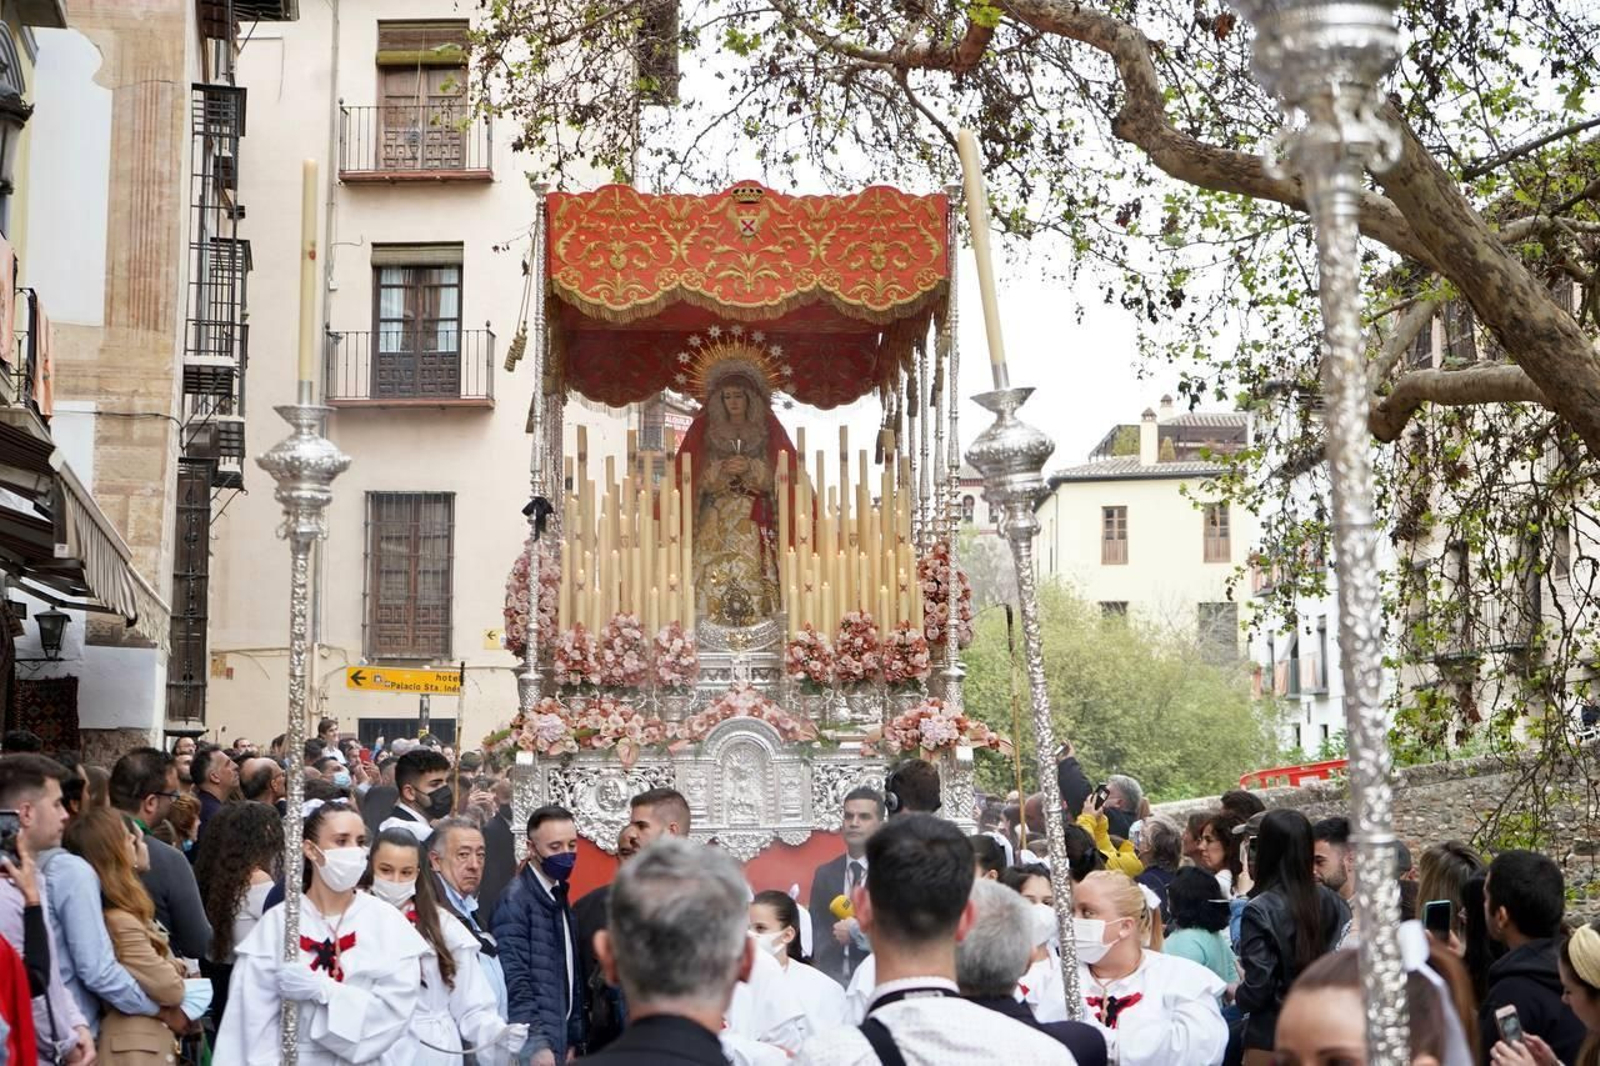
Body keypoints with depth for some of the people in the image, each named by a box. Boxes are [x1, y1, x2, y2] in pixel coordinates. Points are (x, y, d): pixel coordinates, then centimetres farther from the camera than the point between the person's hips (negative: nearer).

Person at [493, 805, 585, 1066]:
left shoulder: (559, 899, 15)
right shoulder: (516, 900, -11)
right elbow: (514, 981, -16)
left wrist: (573, 1041, 14)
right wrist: (536, 1044, -18)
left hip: (557, 1042, 7)